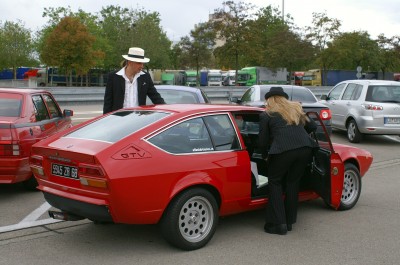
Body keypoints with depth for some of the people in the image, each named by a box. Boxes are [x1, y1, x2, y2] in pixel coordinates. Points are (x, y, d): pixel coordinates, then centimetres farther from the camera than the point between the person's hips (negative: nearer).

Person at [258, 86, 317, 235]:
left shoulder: (266, 115, 12)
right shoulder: (296, 109, 25)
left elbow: (263, 141, 11)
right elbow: (312, 127, 28)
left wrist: (265, 156, 28)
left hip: (283, 150, -5)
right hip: (305, 149, 5)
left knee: (275, 182, 13)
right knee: (292, 183, 19)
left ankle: (279, 224, 8)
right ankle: (289, 221, 25)